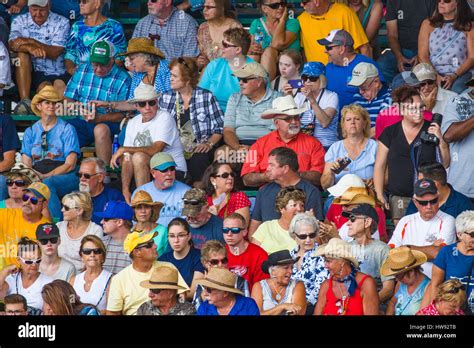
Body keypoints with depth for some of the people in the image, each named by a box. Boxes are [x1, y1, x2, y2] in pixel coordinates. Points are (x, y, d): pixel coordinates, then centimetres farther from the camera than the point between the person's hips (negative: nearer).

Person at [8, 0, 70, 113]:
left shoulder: (61, 23, -1)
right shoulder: (20, 21, 4)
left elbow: (55, 53, -12)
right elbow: (13, 44, -14)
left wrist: (31, 42, -22)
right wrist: (30, 48, -35)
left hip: (56, 73, -3)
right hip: (30, 74, 3)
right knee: (22, 54, -27)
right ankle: (25, 101, -31)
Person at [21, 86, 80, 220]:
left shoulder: (67, 129, 7)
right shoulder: (30, 132, 18)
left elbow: (70, 165, -1)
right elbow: (26, 163, 10)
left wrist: (45, 176, -13)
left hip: (63, 177, -2)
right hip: (37, 177, 2)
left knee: (47, 183, -39)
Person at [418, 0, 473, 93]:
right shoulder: (428, 24, 12)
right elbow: (423, 56, 6)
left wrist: (454, 76, -14)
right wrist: (435, 76, -12)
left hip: (461, 72, -1)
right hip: (433, 72, 2)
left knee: (456, 88, -36)